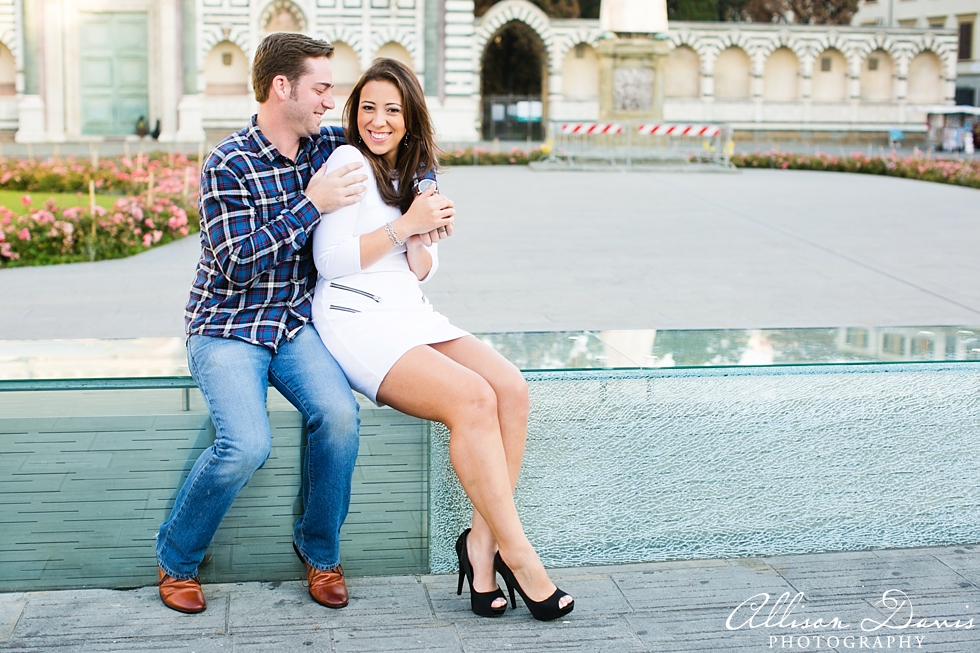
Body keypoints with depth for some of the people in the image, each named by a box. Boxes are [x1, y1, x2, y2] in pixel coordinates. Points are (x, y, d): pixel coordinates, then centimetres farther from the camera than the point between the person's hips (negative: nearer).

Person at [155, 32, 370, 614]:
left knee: (339, 414, -26)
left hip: (296, 321, 4)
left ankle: (320, 550, -2)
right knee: (247, 444, -28)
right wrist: (312, 204, -20)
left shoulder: (330, 147, 5)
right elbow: (239, 265, -18)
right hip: (227, 327, -4)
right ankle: (177, 559, 0)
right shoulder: (229, 165, -12)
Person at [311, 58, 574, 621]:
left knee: (512, 388, -19)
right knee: (473, 399, -27)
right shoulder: (349, 162, -3)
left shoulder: (415, 174, 19)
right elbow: (329, 260, -10)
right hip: (355, 318, -7)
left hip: (412, 315, 7)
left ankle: (482, 539, -13)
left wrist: (426, 242, -5)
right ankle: (517, 554, -17)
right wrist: (404, 225, -14)